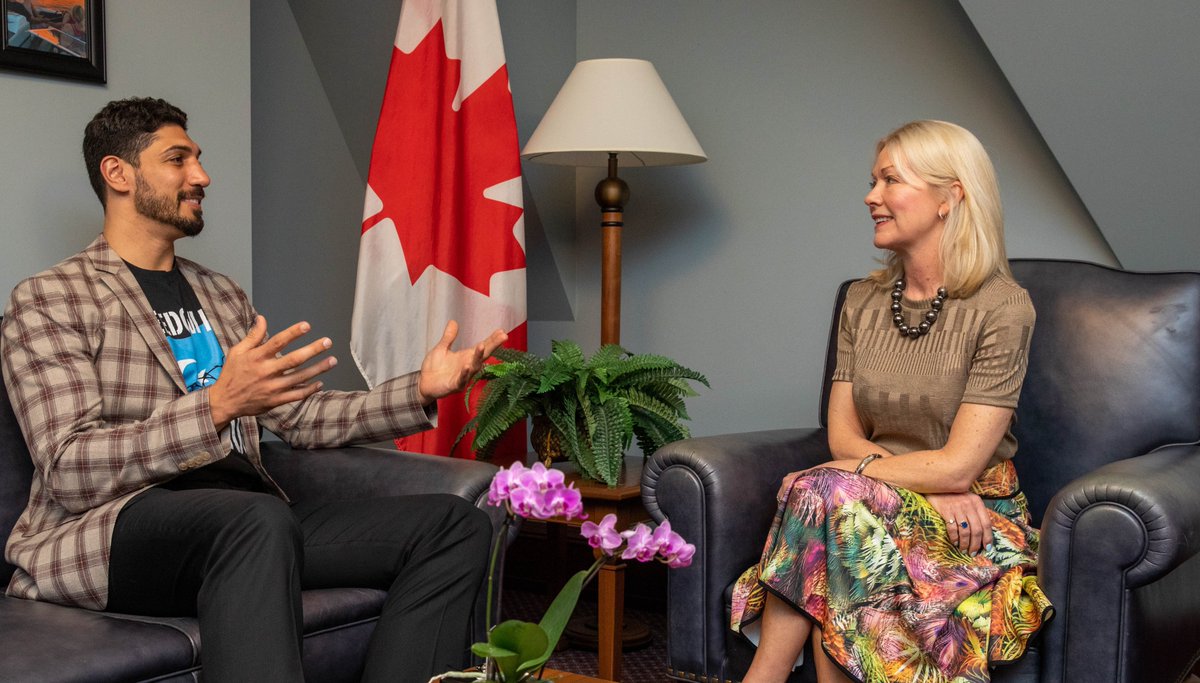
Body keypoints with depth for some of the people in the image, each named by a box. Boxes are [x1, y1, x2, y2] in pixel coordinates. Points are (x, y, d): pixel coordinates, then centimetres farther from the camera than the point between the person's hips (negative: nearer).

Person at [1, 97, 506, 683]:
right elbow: (69, 472, -11)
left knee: (455, 524, -12)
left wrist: (420, 391, 5)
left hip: (243, 524, 7)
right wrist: (217, 405, -25)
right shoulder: (47, 300, 1)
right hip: (109, 534, -6)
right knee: (262, 518, -40)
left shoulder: (222, 296, 23)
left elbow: (299, 415, 20)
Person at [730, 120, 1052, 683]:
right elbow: (842, 435, 3)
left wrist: (854, 469, -13)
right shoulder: (863, 302, 7)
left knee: (820, 495, -30)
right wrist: (935, 486, -13)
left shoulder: (1001, 307, -11)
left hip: (974, 524, -4)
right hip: (878, 508, 4)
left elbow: (958, 466, -16)